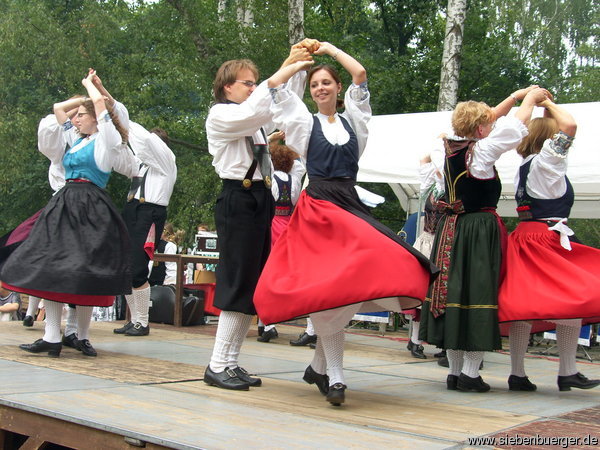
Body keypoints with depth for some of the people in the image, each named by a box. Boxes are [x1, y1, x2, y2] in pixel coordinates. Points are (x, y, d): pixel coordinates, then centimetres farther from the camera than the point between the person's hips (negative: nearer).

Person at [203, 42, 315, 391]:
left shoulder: (256, 121, 20)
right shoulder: (220, 115, -3)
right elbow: (252, 110, -20)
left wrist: (300, 70, 2)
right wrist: (285, 67, -17)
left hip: (261, 198, 8)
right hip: (237, 199, -8)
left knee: (254, 285, 7)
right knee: (239, 284, -8)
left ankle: (231, 362, 14)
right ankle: (218, 365, -1)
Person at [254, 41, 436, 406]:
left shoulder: (353, 119, 16)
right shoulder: (305, 122, 12)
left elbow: (361, 74, 6)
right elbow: (275, 84, 5)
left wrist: (331, 50, 18)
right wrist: (302, 61, 19)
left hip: (350, 204, 3)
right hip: (318, 206, -3)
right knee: (329, 287, -11)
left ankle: (319, 367, 10)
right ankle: (334, 376, -7)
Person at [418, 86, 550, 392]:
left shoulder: (451, 147, 7)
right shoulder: (482, 150, -12)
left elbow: (491, 119, 20)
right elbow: (516, 126, -4)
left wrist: (518, 95, 26)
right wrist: (531, 98, 14)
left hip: (450, 229, 8)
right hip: (480, 231, -7)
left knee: (453, 292, 9)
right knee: (478, 295, -3)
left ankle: (454, 371, 15)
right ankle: (470, 373, 0)